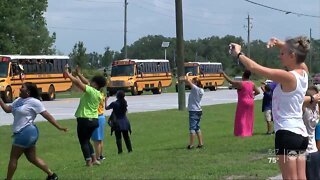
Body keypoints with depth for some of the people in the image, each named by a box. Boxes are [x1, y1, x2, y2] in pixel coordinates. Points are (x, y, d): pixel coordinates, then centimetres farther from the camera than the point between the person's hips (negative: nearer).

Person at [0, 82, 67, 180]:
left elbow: (47, 115, -11)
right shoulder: (19, 100, 13)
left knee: (13, 158, -1)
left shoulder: (34, 102, -12)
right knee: (32, 158, 13)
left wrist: (59, 127, -12)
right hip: (22, 133, 9)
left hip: (26, 133, -9)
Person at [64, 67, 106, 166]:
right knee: (87, 140, 23)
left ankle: (88, 162, 2)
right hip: (94, 120, 8)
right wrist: (78, 74, 21)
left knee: (83, 141, 3)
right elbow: (86, 83, 18)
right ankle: (94, 159, 22)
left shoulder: (90, 91, -16)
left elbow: (79, 83, -19)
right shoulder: (98, 94, 7)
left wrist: (69, 75, -5)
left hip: (84, 120, -8)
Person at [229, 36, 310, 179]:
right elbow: (294, 50, 26)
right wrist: (279, 43, 10)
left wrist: (239, 54, 1)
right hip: (301, 133, 9)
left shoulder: (287, 77, -16)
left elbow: (254, 67, -14)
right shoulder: (303, 72, 7)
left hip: (287, 133, -9)